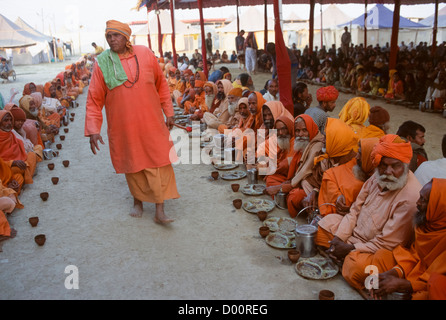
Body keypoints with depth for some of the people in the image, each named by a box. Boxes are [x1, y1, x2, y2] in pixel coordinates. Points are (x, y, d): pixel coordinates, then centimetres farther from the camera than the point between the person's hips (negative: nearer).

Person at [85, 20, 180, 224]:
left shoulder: (145, 54, 0)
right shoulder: (102, 64, -3)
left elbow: (161, 85, 8)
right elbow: (94, 100, -2)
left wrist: (169, 112, 6)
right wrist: (93, 130, -8)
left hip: (151, 123, 1)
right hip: (123, 127, 0)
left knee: (159, 163, -3)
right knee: (132, 164, 11)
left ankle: (159, 211, 4)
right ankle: (137, 201, 33)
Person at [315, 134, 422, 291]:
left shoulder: (411, 197, -28)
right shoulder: (378, 178, -2)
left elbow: (387, 242, -25)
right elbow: (356, 209, 6)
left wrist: (351, 248, -18)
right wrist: (339, 237, -6)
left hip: (380, 249, -8)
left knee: (355, 266, -35)